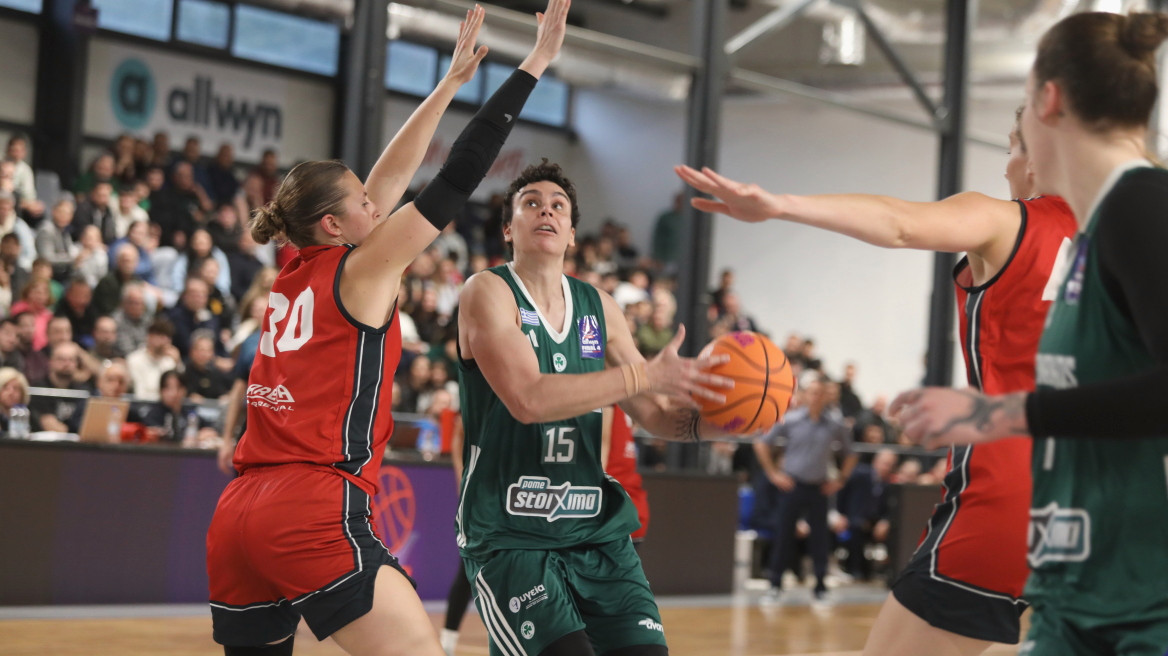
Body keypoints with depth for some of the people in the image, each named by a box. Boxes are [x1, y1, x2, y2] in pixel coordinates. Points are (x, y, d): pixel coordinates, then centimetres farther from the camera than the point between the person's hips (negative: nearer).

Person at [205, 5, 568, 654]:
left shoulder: (297, 276, 18)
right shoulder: (360, 270, -1)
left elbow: (393, 174, 24)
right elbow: (457, 179, -1)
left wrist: (452, 82, 29)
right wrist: (534, 65, 2)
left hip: (239, 514, 8)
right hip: (316, 511, -8)